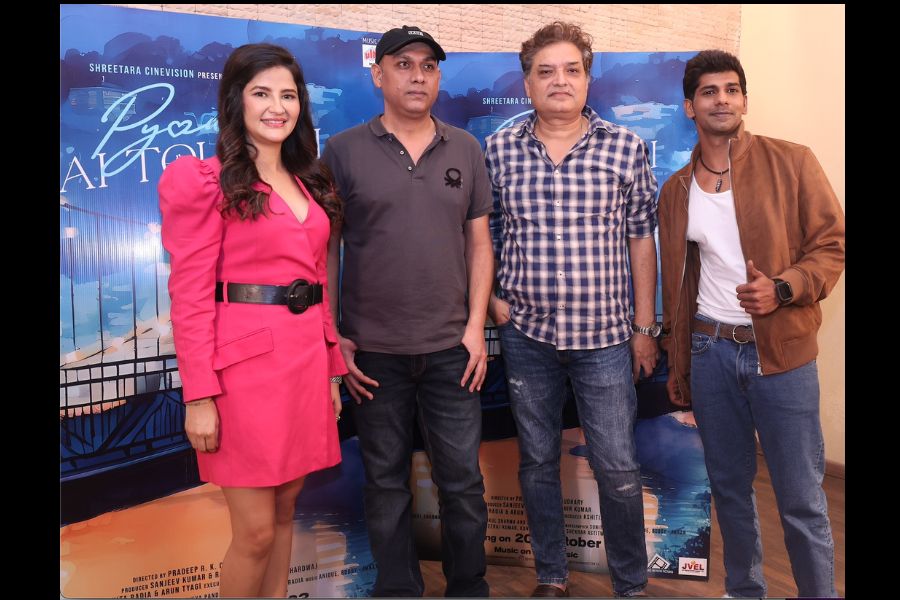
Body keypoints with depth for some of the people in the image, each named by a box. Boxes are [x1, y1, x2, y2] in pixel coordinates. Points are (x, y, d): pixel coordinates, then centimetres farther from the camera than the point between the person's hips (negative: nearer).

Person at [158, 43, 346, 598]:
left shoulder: (309, 184, 15)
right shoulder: (207, 181, -5)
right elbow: (190, 296, -9)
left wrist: (332, 368, 13)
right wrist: (199, 397, -14)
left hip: (307, 358, 6)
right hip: (246, 362, -6)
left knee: (285, 510, 16)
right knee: (256, 531, 1)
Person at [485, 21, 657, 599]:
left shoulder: (627, 148, -1)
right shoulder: (499, 149, 1)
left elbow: (641, 240, 2)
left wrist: (645, 327, 2)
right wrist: (490, 296, 0)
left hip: (604, 335, -1)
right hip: (526, 334, 2)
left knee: (618, 468, 5)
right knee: (538, 461, 14)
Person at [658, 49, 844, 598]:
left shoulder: (792, 163, -2)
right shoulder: (676, 190, 8)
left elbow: (832, 244, -2)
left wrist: (783, 288, -21)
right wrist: (677, 367, 14)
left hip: (782, 352, -3)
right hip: (710, 350, 3)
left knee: (802, 499, 3)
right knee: (730, 486, 15)